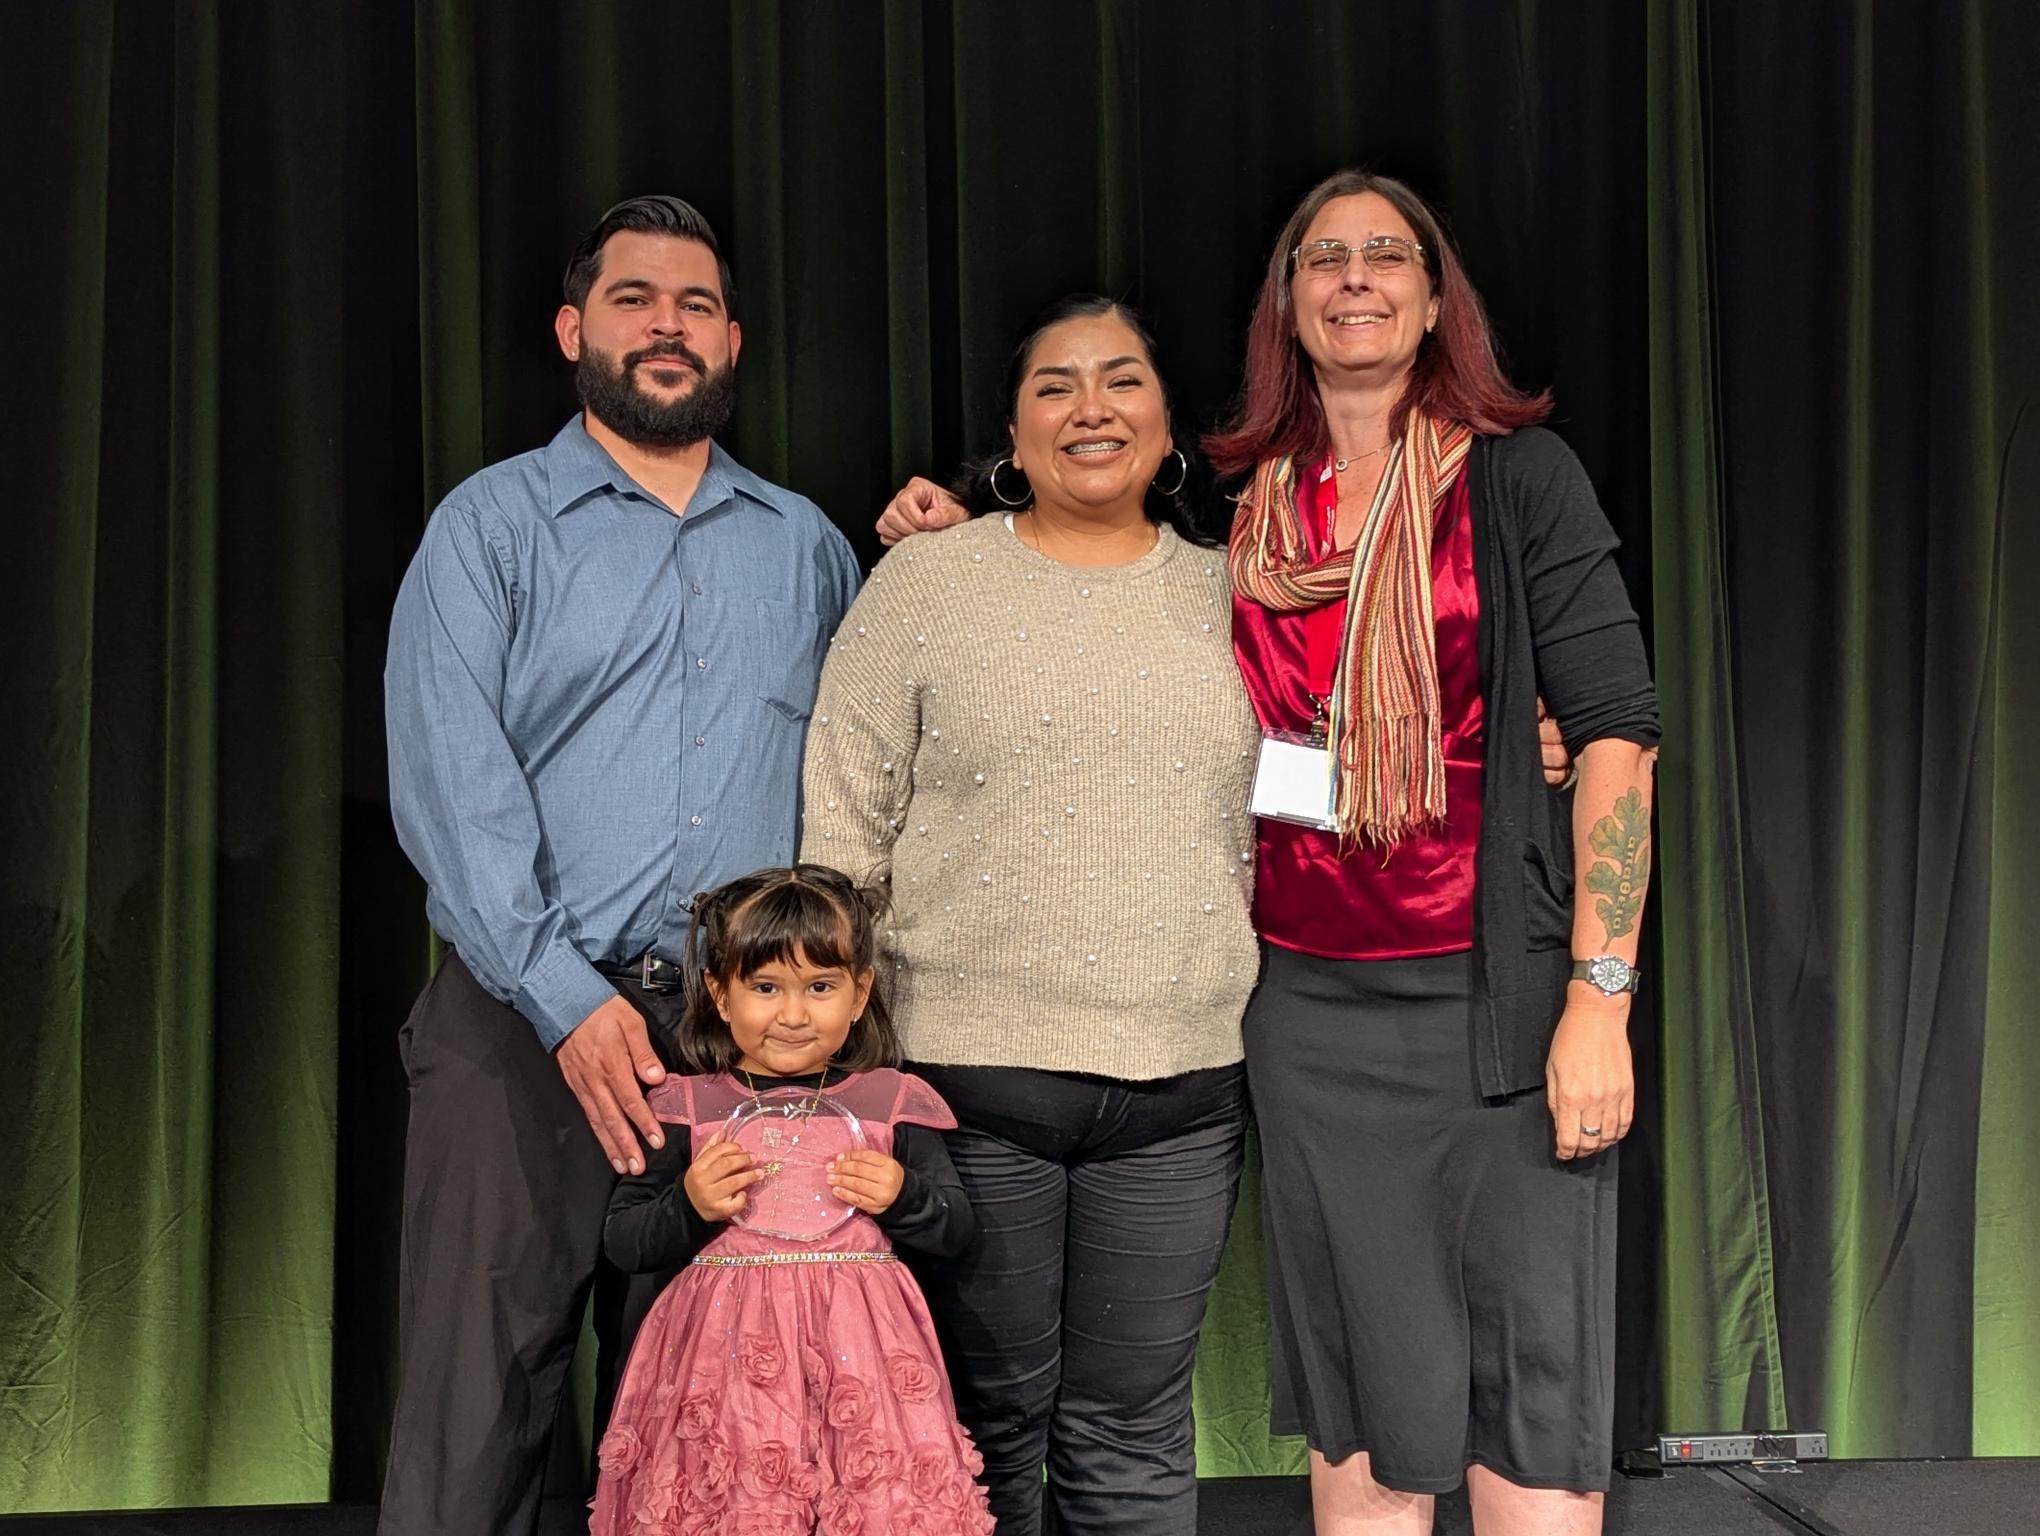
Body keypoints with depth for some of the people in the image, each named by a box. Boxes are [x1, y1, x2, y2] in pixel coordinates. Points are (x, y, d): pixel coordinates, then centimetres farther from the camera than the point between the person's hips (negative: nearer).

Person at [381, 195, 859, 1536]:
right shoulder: (492, 525, 5)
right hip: (528, 1023, -3)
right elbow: (450, 788, -7)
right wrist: (569, 1001, -16)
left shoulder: (806, 545, 17)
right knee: (478, 1411, -5)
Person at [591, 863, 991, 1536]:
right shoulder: (687, 1109, 5)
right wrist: (690, 1207, -9)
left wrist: (903, 1196, -6)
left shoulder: (891, 1103, 7)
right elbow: (621, 1240, 7)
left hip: (862, 1352, 1)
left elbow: (955, 1229, 13)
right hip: (725, 1351, 0)